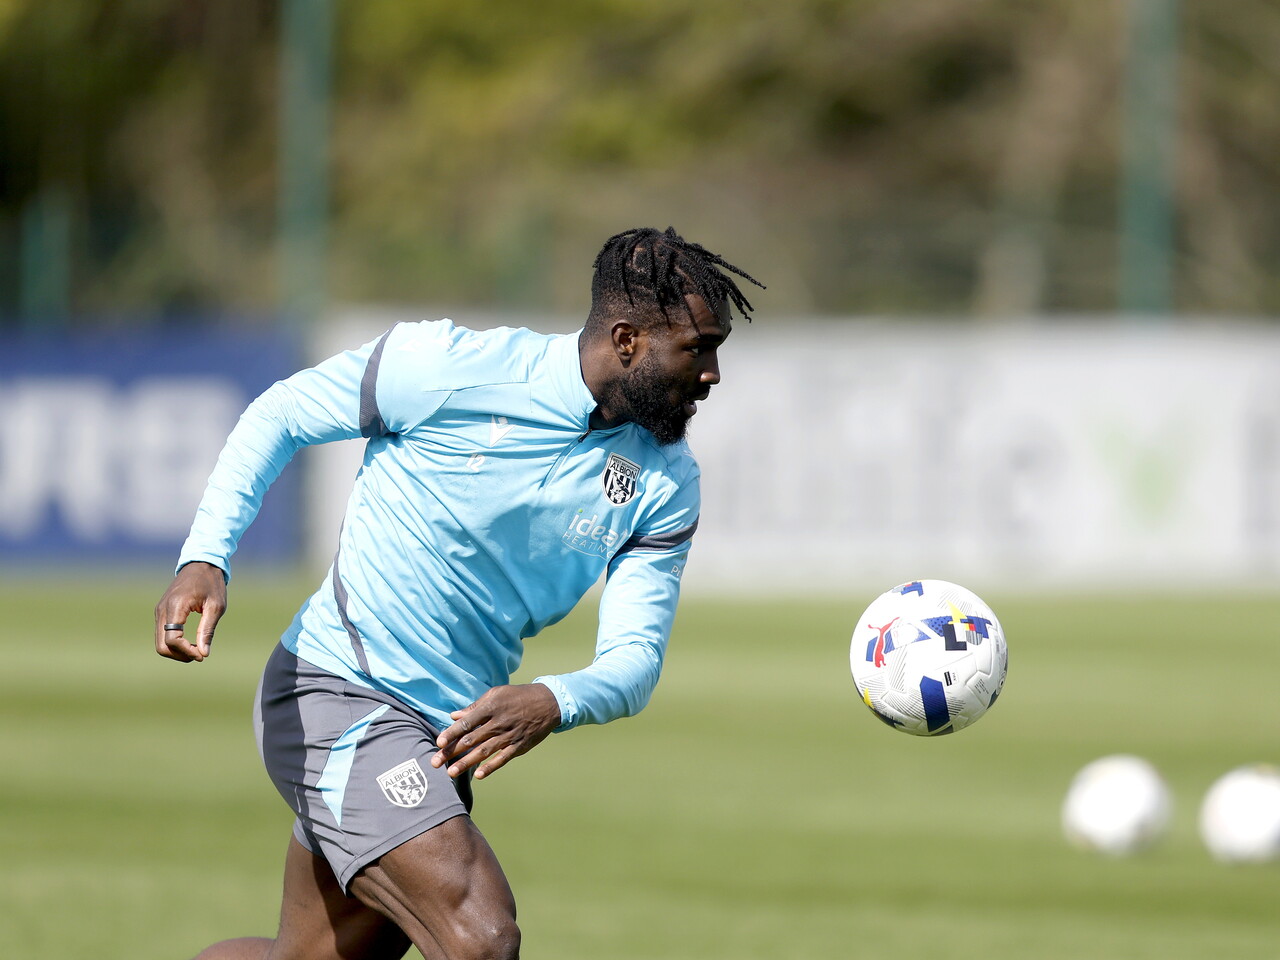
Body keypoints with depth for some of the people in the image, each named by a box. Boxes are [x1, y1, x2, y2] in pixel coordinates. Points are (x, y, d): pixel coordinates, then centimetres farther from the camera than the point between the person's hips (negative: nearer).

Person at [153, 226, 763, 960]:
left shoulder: (666, 482, -2)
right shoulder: (448, 366, -15)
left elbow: (635, 657, -6)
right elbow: (282, 415, -2)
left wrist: (552, 704, -29)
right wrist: (205, 558, -16)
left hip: (451, 735, 7)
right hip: (336, 700, -7)